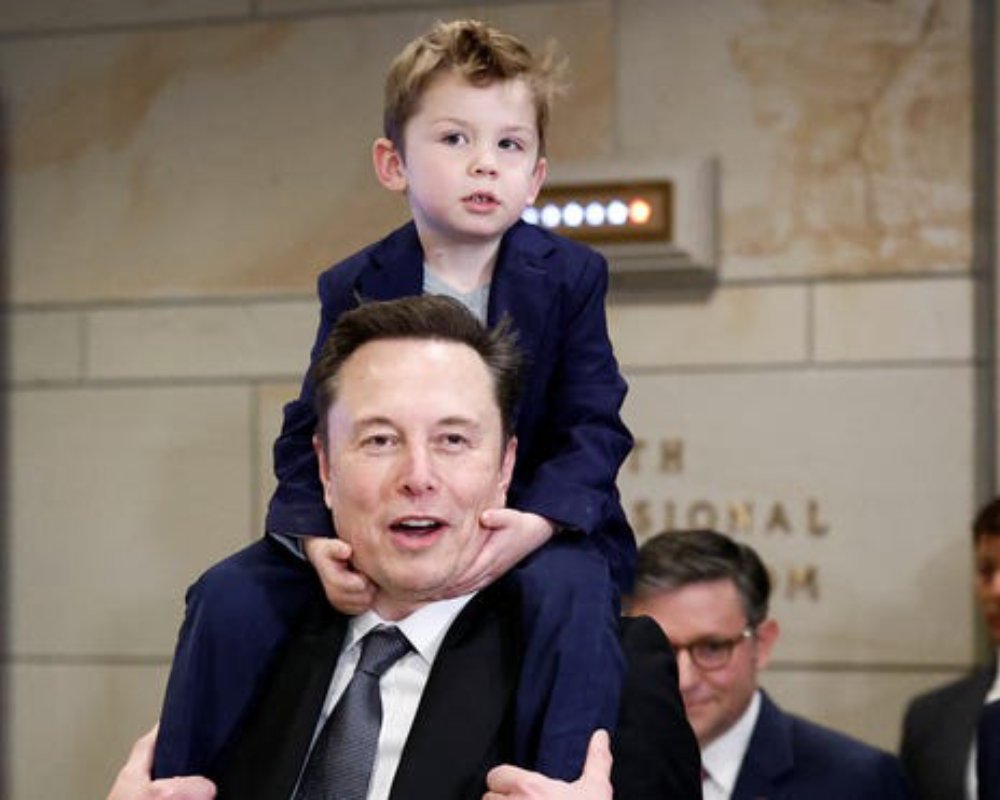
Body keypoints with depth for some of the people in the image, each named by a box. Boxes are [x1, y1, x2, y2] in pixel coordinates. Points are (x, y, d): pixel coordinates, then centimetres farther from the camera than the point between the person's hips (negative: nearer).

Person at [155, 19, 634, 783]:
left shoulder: (570, 277, -7)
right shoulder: (354, 289, -3)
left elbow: (593, 429, -12)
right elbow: (309, 438, -5)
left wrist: (537, 522, -34)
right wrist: (316, 536, -28)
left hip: (535, 527, -2)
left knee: (571, 591, -38)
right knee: (232, 594, -17)